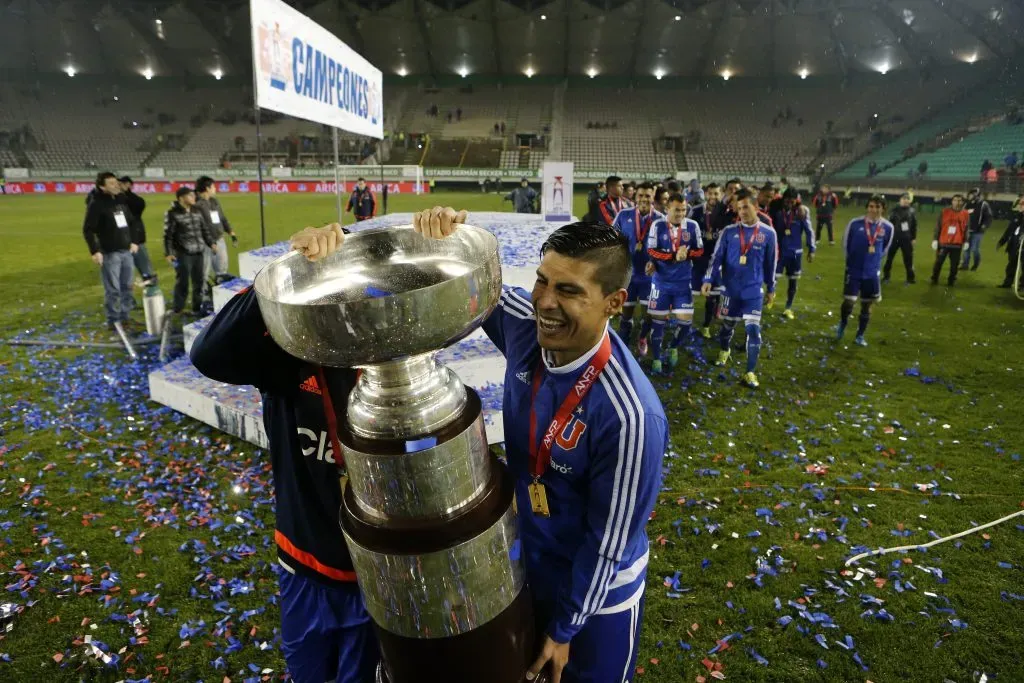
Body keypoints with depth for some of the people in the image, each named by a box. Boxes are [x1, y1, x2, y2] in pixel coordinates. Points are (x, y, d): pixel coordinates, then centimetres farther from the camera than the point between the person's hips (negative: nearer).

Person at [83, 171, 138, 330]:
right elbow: (87, 229, -12)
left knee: (127, 286, 13)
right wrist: (95, 251, -19)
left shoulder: (121, 202, 12)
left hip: (126, 251, 7)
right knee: (113, 290, -3)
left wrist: (133, 241, 19)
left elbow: (130, 222, 25)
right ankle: (113, 320, 7)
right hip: (110, 254, -7)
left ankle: (125, 316, 25)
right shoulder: (96, 205, -9)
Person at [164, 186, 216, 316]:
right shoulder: (173, 214, -7)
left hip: (199, 252, 6)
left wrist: (211, 243, 10)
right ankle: (176, 310, 8)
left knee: (198, 281, 12)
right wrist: (168, 253, -12)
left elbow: (205, 229, 20)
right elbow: (168, 235, -7)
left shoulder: (197, 211, 12)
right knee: (182, 282, -3)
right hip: (183, 253, -6)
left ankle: (197, 307, 24)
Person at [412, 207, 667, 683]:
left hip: (597, 594, -5)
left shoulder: (630, 416, -36)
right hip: (526, 563, 5)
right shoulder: (524, 326, -21)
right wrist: (439, 241, -29)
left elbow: (608, 545, -23)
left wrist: (564, 630, -9)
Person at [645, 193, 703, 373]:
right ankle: (656, 358, 20)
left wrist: (686, 254, -17)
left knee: (685, 320, -2)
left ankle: (673, 348, 28)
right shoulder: (658, 225, -8)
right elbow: (651, 251, -11)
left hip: (683, 281, 2)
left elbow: (699, 250, 3)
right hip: (661, 280, -1)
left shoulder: (692, 225, -2)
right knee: (658, 319, 6)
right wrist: (674, 256, -21)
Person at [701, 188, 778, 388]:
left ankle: (750, 373, 1)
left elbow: (771, 263, 7)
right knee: (728, 324, 16)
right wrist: (709, 280, -17)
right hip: (731, 288, 1)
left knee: (753, 329, -7)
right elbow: (717, 257, -4)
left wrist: (771, 289, 12)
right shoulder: (729, 232, -3)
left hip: (754, 290, -1)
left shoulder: (768, 233, -2)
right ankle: (724, 351, 47)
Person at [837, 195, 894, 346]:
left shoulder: (888, 227, -5)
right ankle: (842, 325, 25)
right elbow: (846, 243, 3)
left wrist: (874, 261, 12)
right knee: (849, 301, -6)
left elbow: (885, 248, 12)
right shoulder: (855, 223, -11)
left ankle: (860, 336, 24)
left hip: (872, 273, 2)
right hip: (854, 270, -2)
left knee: (867, 305, 9)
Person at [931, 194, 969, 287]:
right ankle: (934, 279, 18)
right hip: (943, 242, -1)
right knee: (939, 262, 5)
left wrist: (966, 241, 4)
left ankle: (951, 281, 19)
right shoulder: (945, 211, -3)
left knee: (954, 264, 6)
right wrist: (936, 239, -1)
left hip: (957, 244, 1)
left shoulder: (965, 214, 1)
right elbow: (938, 226, 1)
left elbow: (966, 229, 7)